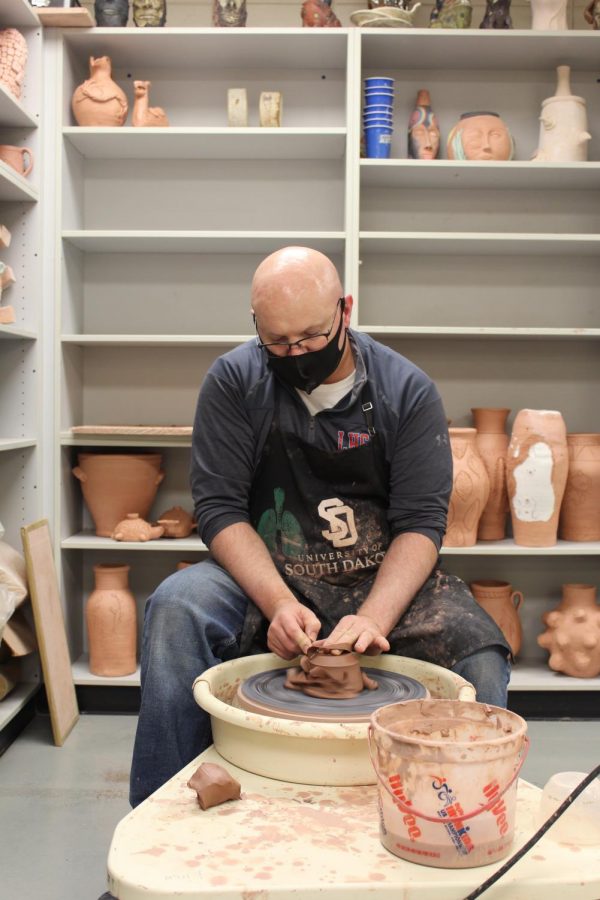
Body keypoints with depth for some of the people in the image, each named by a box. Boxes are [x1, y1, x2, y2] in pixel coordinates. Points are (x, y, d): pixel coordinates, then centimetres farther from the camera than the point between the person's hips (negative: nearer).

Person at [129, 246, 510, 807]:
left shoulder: (407, 390, -4)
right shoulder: (234, 381, -3)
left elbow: (421, 523, -8)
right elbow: (219, 508, -8)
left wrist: (374, 618, -25)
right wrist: (279, 603, -24)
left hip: (384, 581, 0)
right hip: (262, 578, 0)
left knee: (477, 645, -27)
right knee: (176, 608, -29)